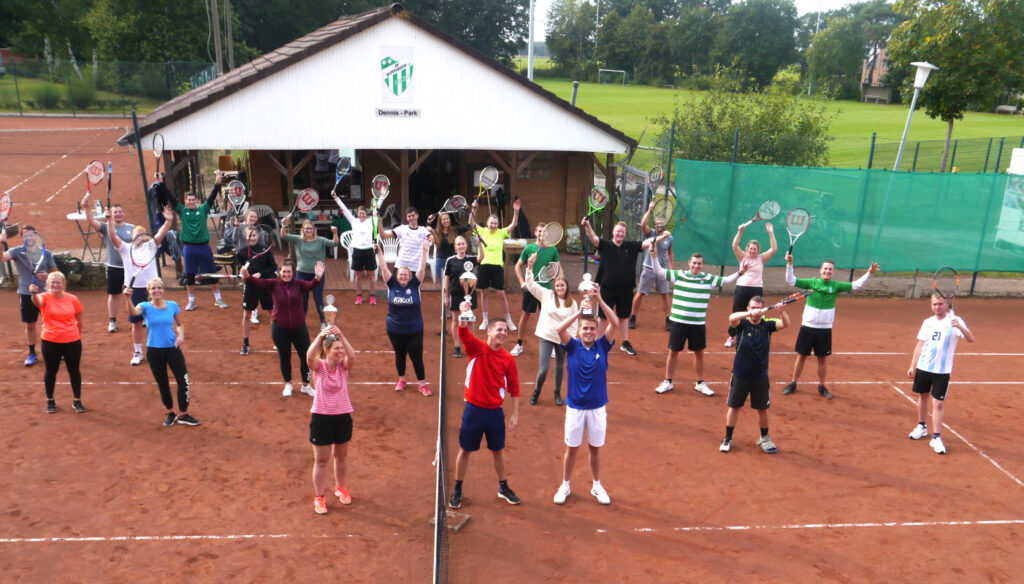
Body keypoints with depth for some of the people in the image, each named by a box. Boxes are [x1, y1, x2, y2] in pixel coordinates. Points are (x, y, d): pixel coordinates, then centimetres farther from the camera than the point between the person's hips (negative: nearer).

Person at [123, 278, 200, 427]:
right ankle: (170, 413, 33)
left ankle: (183, 414, 13)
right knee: (162, 384, 13)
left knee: (184, 382, -4)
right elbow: (133, 312, -29)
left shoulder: (172, 305, -1)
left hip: (172, 348, 1)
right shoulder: (145, 306, -5)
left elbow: (180, 324, 12)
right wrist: (128, 297, -47)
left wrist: (181, 335, -8)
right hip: (154, 351, 0)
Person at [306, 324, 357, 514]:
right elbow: (309, 357, -31)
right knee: (321, 460, 7)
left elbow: (352, 357, -26)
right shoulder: (318, 366, -8)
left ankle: (340, 488, 41)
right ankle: (320, 498, 22)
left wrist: (341, 336, -35)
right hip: (321, 418, -2)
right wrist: (320, 336, -40)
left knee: (341, 456, 19)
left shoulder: (344, 366, -4)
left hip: (343, 416, 2)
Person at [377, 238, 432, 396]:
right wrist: (379, 252, -16)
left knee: (417, 357, 2)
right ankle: (401, 380, 35)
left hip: (414, 330, -1)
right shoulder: (392, 285, -4)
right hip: (395, 330, 2)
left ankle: (422, 383, 15)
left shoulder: (414, 285, -5)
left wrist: (424, 250, -19)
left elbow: (421, 268, -12)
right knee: (399, 355, 17)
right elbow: (384, 268, -8)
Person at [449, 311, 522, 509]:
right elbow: (463, 333, -27)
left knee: (498, 450, 16)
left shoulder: (508, 359, -1)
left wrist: (515, 414, 2)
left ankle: (503, 488, 34)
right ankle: (457, 490, 26)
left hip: (495, 411, 2)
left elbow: (514, 388, 4)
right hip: (473, 409, -2)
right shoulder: (476, 348, -8)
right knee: (465, 450, 10)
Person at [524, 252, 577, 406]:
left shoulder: (572, 303, -1)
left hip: (563, 339, 1)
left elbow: (573, 324, 2)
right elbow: (531, 285, -7)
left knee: (559, 367, 13)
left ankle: (557, 394, 34)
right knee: (543, 369, -6)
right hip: (546, 337, -1)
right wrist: (530, 268, -18)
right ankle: (536, 392, 20)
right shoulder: (546, 295, -2)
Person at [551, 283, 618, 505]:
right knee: (571, 448, 11)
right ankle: (565, 486, 28)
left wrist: (600, 300, -22)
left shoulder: (602, 346, -3)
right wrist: (579, 311, -26)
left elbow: (615, 324, -14)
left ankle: (596, 486, 32)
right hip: (575, 407, -1)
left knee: (595, 448, 14)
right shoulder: (573, 346, -5)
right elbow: (560, 329, -22)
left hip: (598, 407, 1)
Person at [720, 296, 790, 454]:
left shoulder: (767, 324, -6)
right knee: (733, 406, 11)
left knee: (762, 409, 11)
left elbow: (785, 324, -22)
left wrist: (782, 312, -44)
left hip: (760, 377, 1)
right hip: (740, 375, -1)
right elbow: (732, 318, -31)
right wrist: (750, 314, -49)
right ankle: (728, 438, 25)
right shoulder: (742, 324, -10)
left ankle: (764, 438, 32)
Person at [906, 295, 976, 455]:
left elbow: (971, 339, -18)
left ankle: (936, 437, 2)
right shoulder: (927, 322, 8)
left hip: (942, 370, -4)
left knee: (938, 403, -5)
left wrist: (960, 327, -37)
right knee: (922, 396, 16)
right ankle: (921, 427, 34)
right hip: (923, 367, 4)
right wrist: (912, 366, 11)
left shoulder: (955, 321, -6)